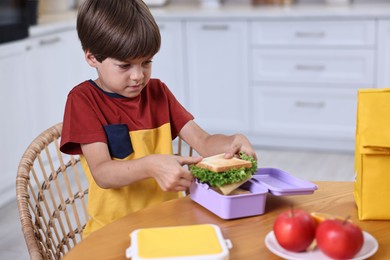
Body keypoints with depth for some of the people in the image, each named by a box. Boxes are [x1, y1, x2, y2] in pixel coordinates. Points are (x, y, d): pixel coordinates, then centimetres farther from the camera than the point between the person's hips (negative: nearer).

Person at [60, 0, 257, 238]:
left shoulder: (157, 91, 10)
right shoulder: (83, 99, -5)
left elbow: (204, 142, 4)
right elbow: (101, 173, -17)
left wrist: (233, 143, -18)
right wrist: (151, 166, -36)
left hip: (168, 217, 4)